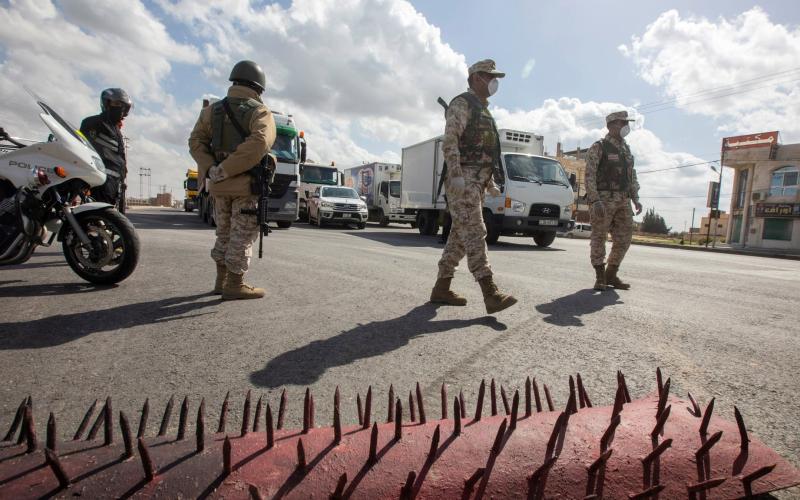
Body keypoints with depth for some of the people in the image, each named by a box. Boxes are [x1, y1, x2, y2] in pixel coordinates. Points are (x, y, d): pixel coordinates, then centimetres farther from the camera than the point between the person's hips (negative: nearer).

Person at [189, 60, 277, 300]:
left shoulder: (212, 110, 13)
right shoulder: (260, 112, -4)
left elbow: (196, 141, 2)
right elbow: (259, 144, -22)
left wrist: (211, 170, -8)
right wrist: (225, 170, -21)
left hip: (220, 185, 6)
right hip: (248, 184, -5)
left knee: (224, 234, 17)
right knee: (242, 236, 1)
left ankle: (221, 280, 25)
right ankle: (234, 285, 4)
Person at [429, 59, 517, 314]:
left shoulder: (483, 111, 27)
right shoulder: (462, 103, -2)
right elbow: (449, 141, -15)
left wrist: (491, 183, 23)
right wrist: (456, 175, -26)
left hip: (477, 182, 10)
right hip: (463, 180, -10)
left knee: (460, 236, 7)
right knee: (474, 234, -16)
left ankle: (441, 289, 11)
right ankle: (491, 294, -21)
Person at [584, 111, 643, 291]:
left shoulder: (626, 149, 18)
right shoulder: (598, 148, -4)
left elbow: (632, 176, 22)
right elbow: (589, 176, -11)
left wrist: (635, 199, 10)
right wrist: (595, 201, -21)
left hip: (623, 201, 7)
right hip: (603, 200, -7)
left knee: (624, 239, 4)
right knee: (599, 239, -2)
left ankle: (611, 275, 16)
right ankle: (600, 277, 7)